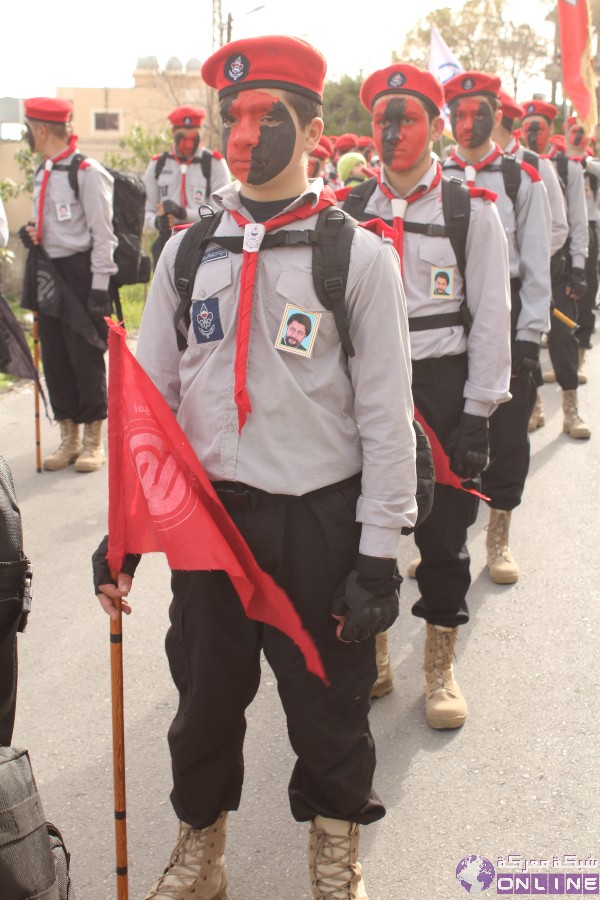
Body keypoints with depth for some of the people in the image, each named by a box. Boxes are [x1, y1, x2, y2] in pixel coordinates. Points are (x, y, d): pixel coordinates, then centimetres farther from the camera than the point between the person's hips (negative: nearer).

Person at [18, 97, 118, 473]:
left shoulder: (87, 172, -11)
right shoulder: (42, 174, 14)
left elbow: (103, 234, -12)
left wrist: (99, 287, -15)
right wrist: (31, 234, 3)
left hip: (80, 273, -8)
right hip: (48, 276, 8)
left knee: (86, 358, 0)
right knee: (55, 359, 9)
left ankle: (94, 441, 13)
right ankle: (69, 438, 21)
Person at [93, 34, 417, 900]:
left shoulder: (360, 254, -6)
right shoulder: (187, 252, 4)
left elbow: (386, 416, -6)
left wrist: (378, 555, -9)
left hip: (320, 525, -3)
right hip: (207, 515, 3)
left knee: (328, 702, 12)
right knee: (204, 696, 16)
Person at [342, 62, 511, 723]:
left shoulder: (471, 209, -3)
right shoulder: (350, 210, 5)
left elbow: (491, 315, -4)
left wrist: (478, 412, -9)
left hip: (442, 387, -2)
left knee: (443, 528, 6)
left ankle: (440, 667, 25)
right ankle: (372, 657, 29)